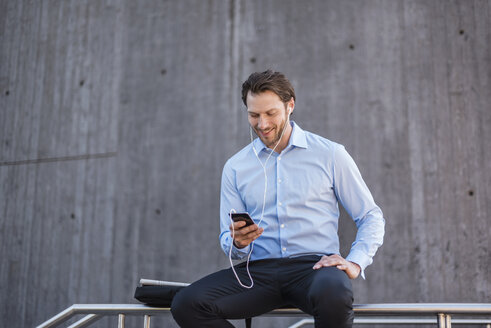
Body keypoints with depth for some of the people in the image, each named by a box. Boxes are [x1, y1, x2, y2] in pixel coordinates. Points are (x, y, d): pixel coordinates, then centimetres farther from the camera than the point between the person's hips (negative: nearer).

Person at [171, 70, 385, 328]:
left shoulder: (330, 154, 7)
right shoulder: (235, 167, 14)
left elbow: (372, 217, 10)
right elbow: (227, 241, 15)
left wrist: (355, 262, -7)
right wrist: (238, 243, -9)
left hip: (314, 265, -2)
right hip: (260, 270, 3)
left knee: (333, 296, -39)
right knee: (186, 305, -22)